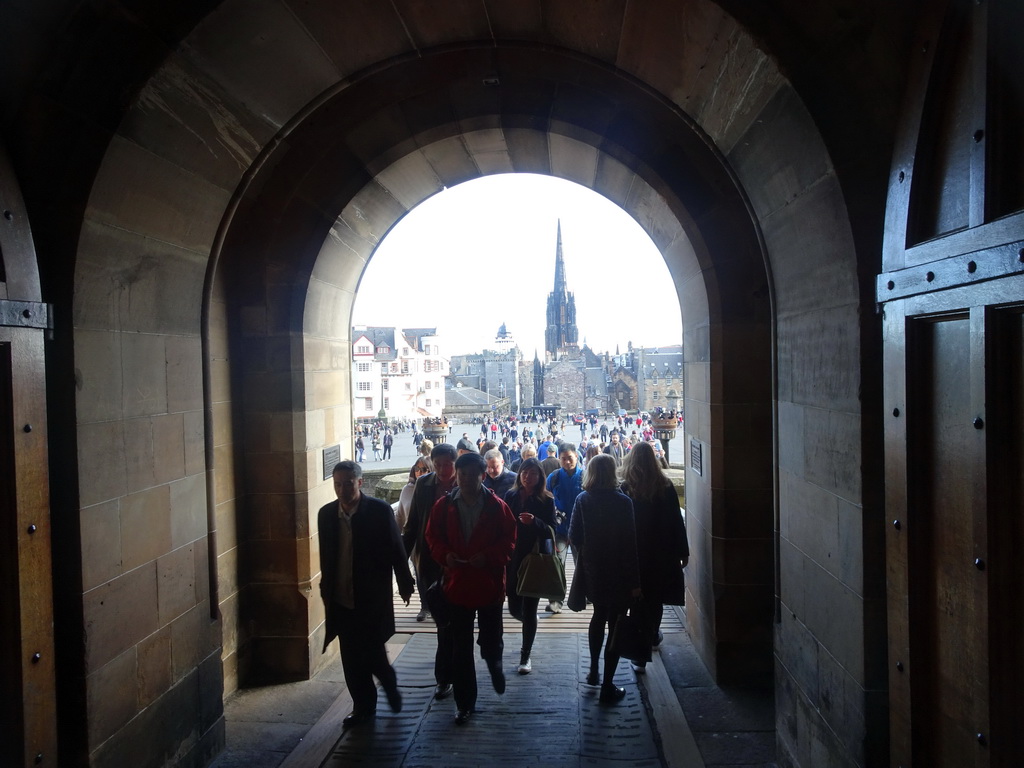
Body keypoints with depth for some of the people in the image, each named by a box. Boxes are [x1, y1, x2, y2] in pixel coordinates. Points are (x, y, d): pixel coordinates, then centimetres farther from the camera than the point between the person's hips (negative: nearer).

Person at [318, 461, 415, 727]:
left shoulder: (380, 510, -10)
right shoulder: (326, 514, 2)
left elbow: (396, 550, -3)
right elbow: (326, 556, 12)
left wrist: (405, 583, 2)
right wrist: (326, 590, 14)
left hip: (373, 598, -4)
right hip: (341, 600, 4)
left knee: (372, 655, -2)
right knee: (352, 660, 9)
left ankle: (389, 682, 30)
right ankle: (363, 707, 26)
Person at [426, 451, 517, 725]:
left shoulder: (497, 506, -7)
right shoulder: (444, 506, -2)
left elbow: (509, 541, -4)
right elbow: (433, 537, 6)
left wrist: (488, 556, -19)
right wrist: (445, 554, -13)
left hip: (490, 584, -1)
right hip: (457, 584, 1)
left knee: (492, 643, 10)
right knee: (460, 649, 7)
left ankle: (494, 665, 47)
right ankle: (465, 702, 21)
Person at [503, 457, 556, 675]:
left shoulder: (546, 500, -6)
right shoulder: (511, 496, 0)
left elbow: (551, 529, -8)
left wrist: (534, 522, -27)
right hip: (513, 558, 3)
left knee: (529, 610, 0)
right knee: (514, 608, 10)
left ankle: (526, 655, 15)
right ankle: (530, 623, 45)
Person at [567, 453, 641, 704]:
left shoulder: (583, 500, -5)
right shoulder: (622, 502, -15)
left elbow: (574, 536, -3)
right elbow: (629, 542, -15)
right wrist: (634, 580, -11)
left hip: (592, 569, 4)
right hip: (617, 571, -4)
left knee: (599, 616, 25)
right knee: (615, 625, 4)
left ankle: (593, 672, 33)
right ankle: (607, 687, 7)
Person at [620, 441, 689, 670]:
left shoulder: (625, 489, -10)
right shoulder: (665, 487, -6)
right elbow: (677, 521, -2)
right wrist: (683, 552, 6)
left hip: (633, 554, -2)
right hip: (663, 554, 2)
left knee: (639, 601, 3)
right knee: (656, 599, 19)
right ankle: (653, 636, 41)